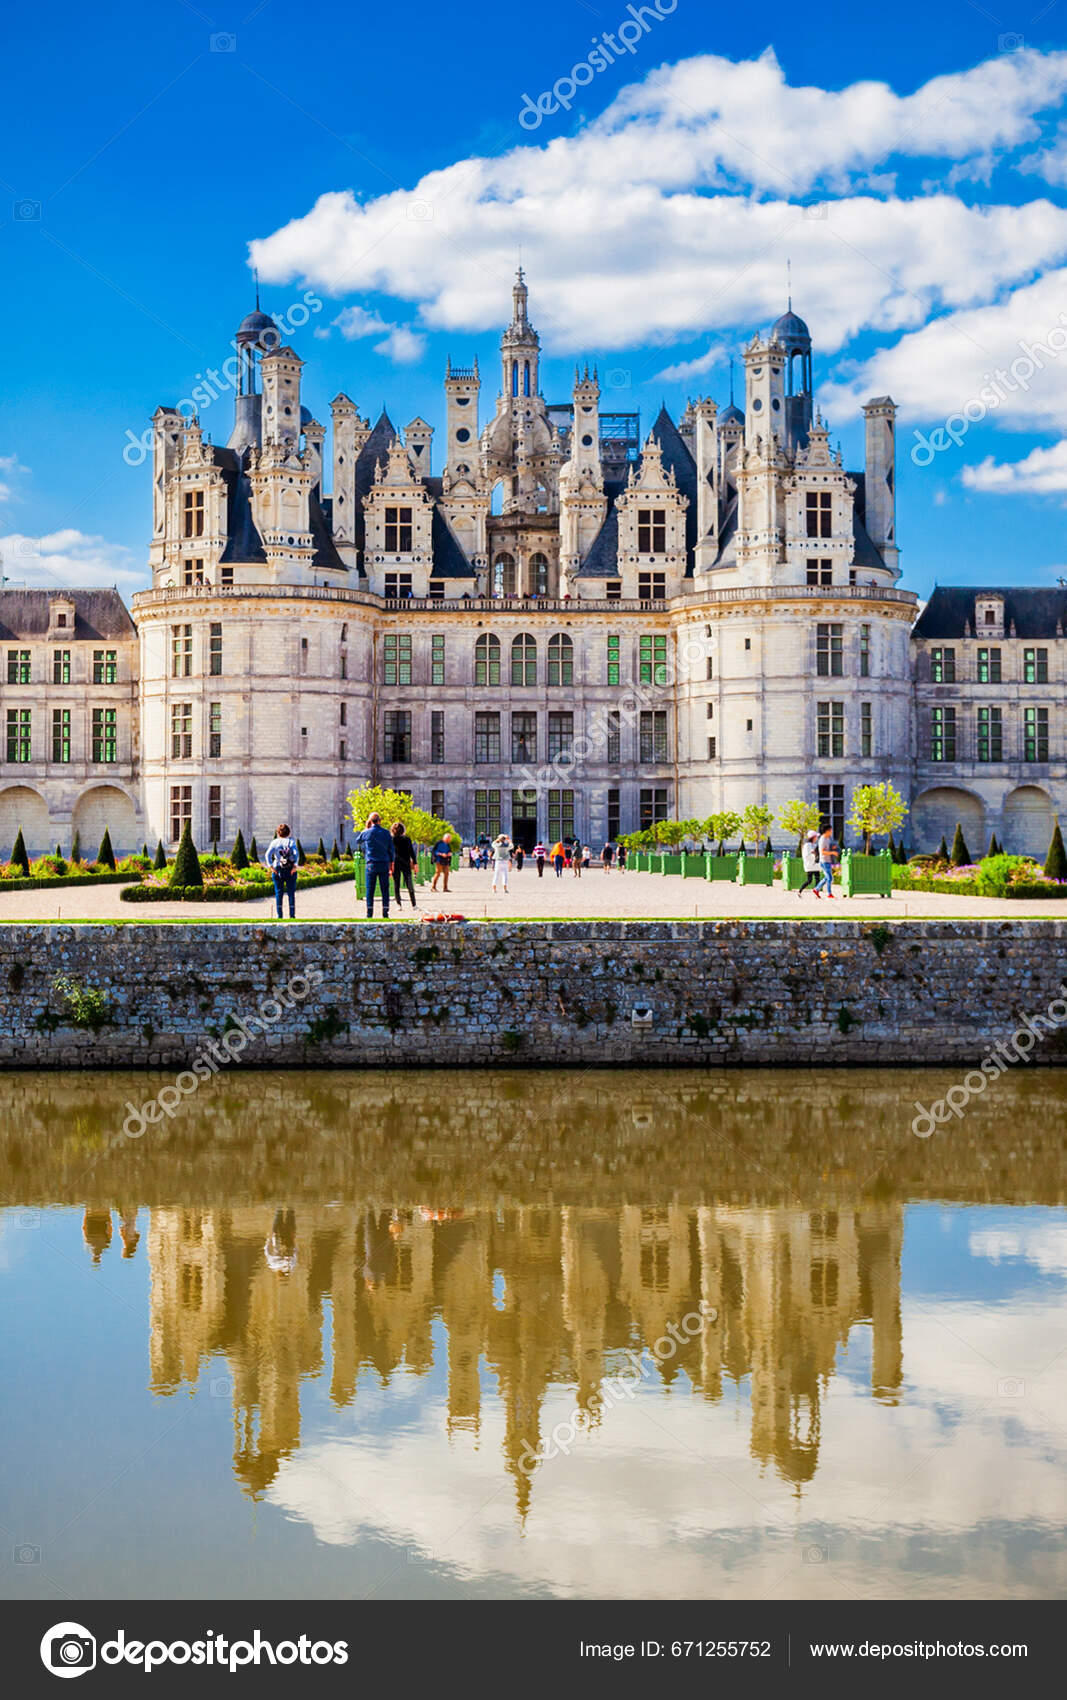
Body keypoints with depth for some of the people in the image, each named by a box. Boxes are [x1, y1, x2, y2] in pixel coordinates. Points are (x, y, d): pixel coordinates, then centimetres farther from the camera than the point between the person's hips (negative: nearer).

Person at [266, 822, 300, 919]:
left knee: (278, 893, 5)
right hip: (290, 870, 0)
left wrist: (270, 866, -11)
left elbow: (268, 854, -10)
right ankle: (292, 915, 0)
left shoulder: (274, 842, 4)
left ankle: (279, 915, 2)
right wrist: (295, 866, -14)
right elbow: (296, 854, -13)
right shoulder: (291, 842, 3)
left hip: (277, 870, 0)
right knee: (291, 893, 4)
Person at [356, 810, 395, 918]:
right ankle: (385, 913, 2)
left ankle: (369, 914, 0)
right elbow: (391, 850, 6)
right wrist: (391, 865, 13)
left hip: (371, 865, -1)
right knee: (384, 889, 4)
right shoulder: (387, 833, 2)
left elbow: (357, 841, 18)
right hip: (384, 865, 1)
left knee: (370, 890, 3)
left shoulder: (366, 833, -3)